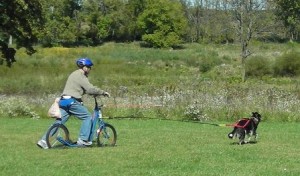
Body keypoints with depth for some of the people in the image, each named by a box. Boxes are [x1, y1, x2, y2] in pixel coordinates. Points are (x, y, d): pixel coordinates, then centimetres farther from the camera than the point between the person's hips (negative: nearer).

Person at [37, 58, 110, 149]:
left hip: (63, 101, 9)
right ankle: (83, 139, -2)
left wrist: (97, 93, 22)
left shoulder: (74, 74, 24)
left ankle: (44, 141, 1)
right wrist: (103, 92, -5)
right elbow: (90, 89, -15)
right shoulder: (80, 76, -8)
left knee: (59, 122, 6)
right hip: (72, 101, -9)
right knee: (87, 117, 2)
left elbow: (85, 89, 29)